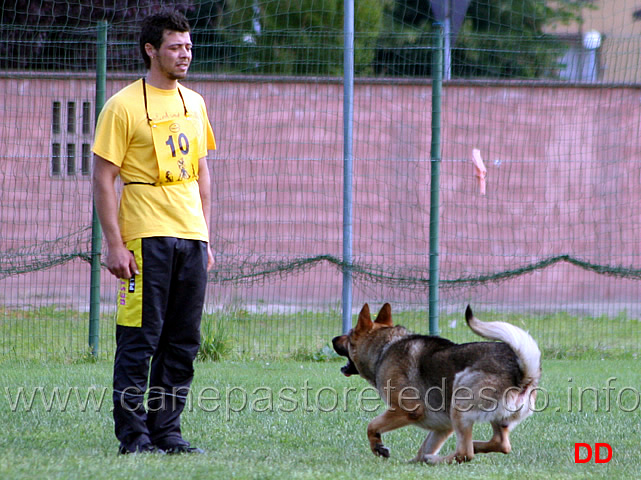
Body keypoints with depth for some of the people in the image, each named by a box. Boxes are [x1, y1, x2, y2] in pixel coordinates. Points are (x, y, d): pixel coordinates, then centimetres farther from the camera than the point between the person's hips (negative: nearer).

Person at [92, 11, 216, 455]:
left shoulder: (194, 103, 14)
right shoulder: (124, 107, -5)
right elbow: (103, 178, -7)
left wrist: (206, 237, 14)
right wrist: (114, 244, -13)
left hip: (191, 236, 6)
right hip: (146, 236, -6)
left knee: (184, 342, 7)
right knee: (140, 339, -5)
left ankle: (166, 431, 13)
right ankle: (133, 433, 0)